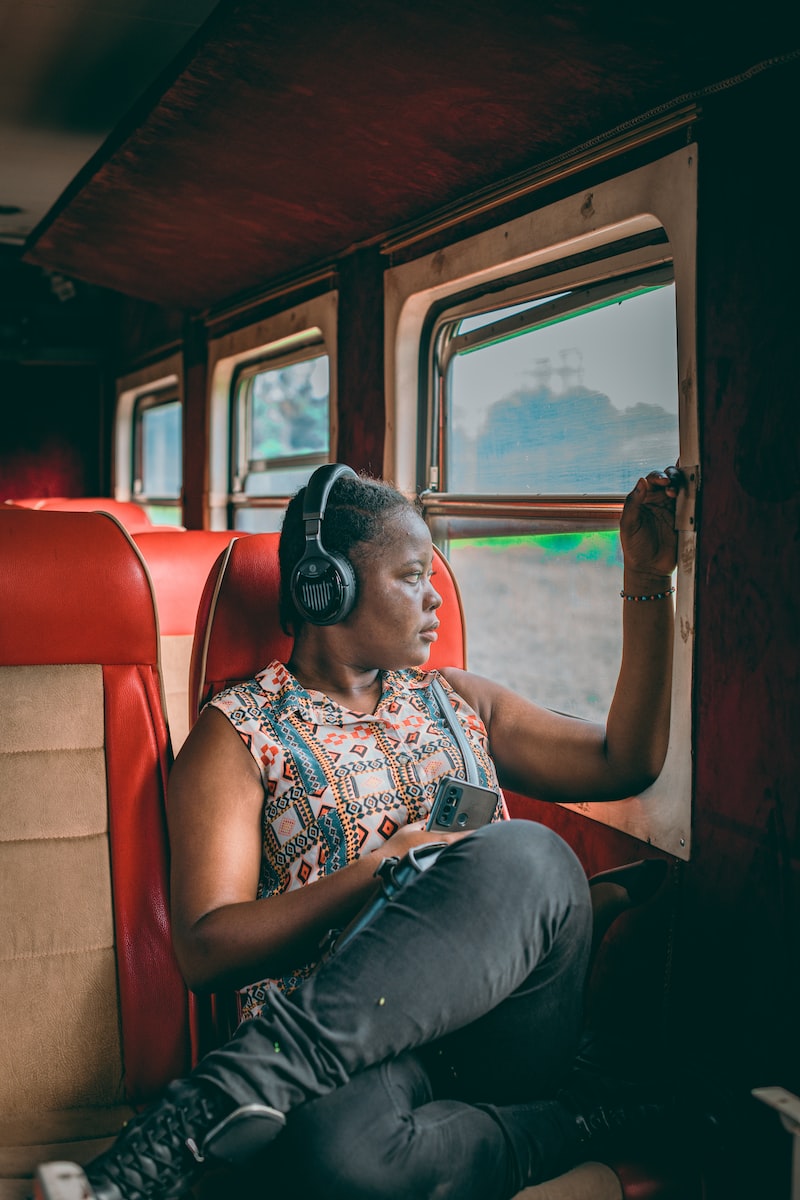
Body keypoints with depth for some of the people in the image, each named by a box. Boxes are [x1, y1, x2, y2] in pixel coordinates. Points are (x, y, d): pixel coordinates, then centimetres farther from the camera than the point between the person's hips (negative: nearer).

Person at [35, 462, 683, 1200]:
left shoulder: (456, 701, 26)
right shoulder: (238, 733, 9)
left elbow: (624, 764, 21)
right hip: (340, 1042, -5)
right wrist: (382, 869, -11)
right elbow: (206, 950, -1)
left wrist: (648, 581, 17)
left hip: (496, 1024, 6)